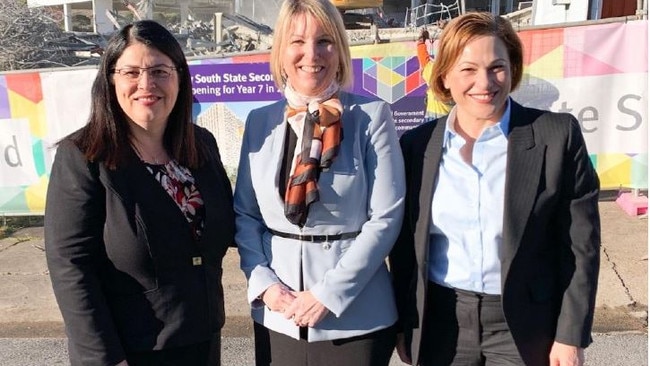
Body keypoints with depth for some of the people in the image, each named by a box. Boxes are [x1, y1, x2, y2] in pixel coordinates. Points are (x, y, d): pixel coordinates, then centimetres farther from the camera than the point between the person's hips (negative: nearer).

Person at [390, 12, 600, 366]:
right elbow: (404, 247, 4)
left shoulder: (558, 135, -8)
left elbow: (581, 245, -5)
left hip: (525, 328, -1)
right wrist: (404, 325, 6)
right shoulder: (416, 145, -2)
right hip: (441, 326, 2)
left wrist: (571, 336, -5)